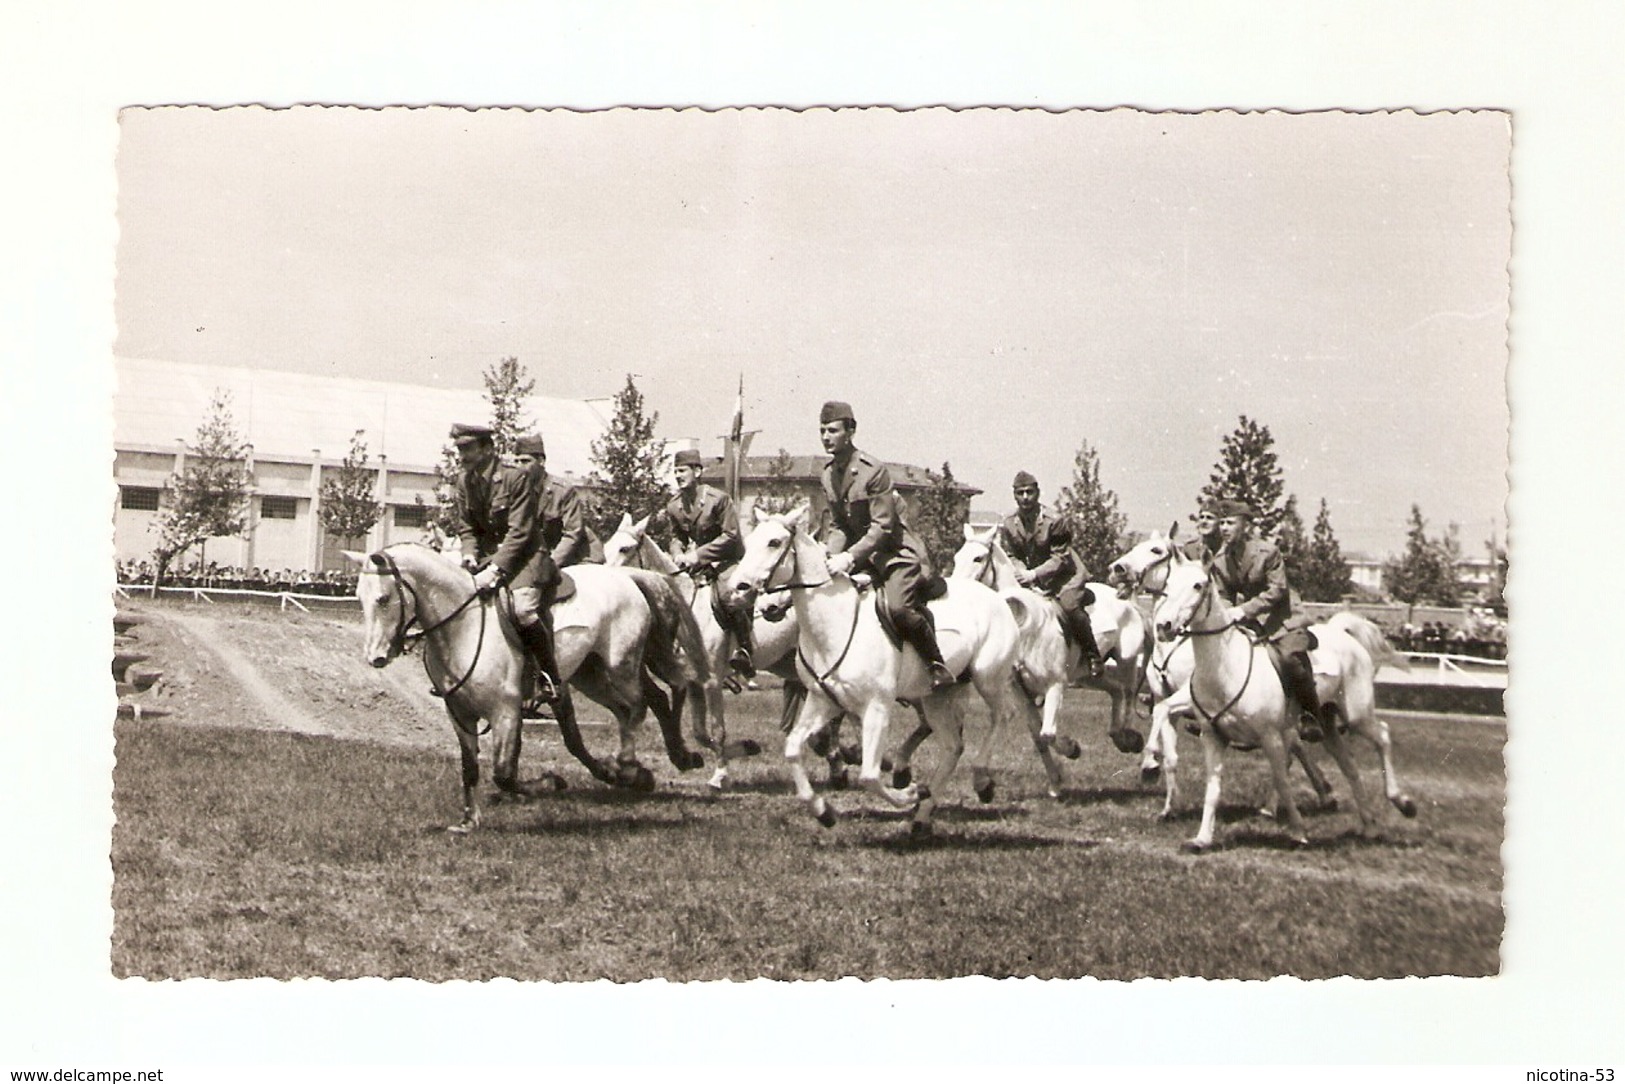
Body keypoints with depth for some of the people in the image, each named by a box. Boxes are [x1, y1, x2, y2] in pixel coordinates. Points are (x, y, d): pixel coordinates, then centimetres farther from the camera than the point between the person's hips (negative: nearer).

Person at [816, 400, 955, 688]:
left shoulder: (874, 470, -18)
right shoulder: (827, 476, 6)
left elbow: (882, 526, -22)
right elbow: (836, 525, 10)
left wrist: (849, 557, -31)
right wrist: (830, 556, -10)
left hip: (896, 550, -8)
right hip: (861, 553, 8)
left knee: (899, 607, -28)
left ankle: (937, 665, -10)